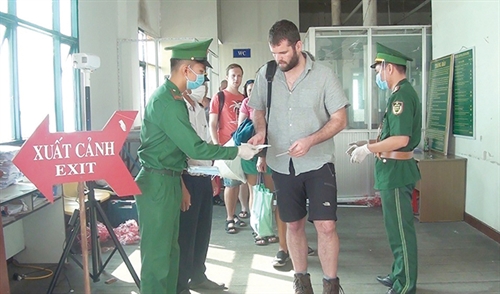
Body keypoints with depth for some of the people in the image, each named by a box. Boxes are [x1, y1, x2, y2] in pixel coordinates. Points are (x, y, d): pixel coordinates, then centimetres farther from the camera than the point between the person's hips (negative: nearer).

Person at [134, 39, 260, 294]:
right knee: (157, 254, -1)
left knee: (169, 250, 16)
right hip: (157, 183, -10)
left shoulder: (170, 96, 13)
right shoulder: (167, 101, -19)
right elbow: (194, 148, -22)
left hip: (169, 180, 10)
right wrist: (237, 152, -14)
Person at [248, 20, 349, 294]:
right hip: (282, 164, 3)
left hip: (317, 162, -3)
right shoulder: (265, 74, -1)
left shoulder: (323, 75, -9)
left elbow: (339, 120, -7)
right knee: (293, 225, 14)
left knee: (326, 226, -7)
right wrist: (260, 131, -9)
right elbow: (258, 110, 13)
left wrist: (310, 141, -22)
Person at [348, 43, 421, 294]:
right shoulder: (401, 93, 15)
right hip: (393, 170, 11)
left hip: (396, 170, -11)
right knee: (397, 226, 19)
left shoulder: (402, 95, -18)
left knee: (401, 229, -1)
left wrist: (368, 149, -18)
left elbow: (401, 139, -26)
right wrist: (367, 144, 16)